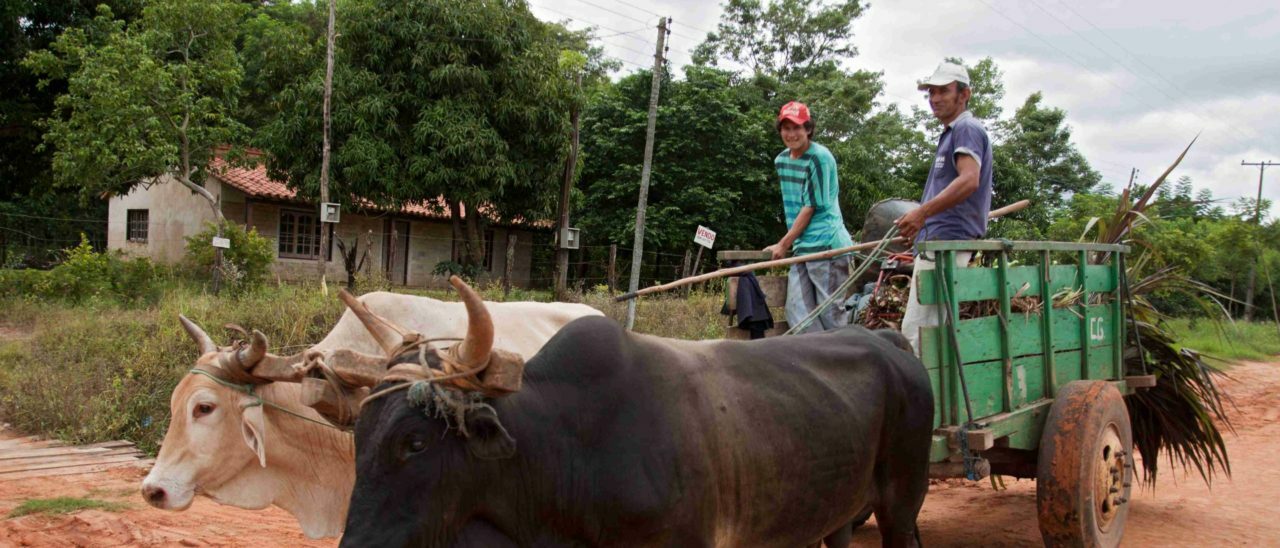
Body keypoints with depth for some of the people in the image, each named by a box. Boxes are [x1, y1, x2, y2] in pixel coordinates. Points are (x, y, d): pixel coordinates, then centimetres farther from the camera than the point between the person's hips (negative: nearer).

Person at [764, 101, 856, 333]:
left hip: (825, 245, -8)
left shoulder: (820, 157, -9)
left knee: (831, 313, -5)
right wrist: (789, 244, 11)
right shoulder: (781, 160, 15)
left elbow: (812, 206, -11)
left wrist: (783, 244, -9)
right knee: (797, 313, 1)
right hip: (801, 247, 8)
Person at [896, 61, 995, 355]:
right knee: (914, 329, 11)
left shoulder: (967, 128, -6)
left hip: (947, 242, -11)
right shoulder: (950, 133, 25)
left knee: (916, 331, -14)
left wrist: (923, 211, -29)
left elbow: (969, 180, -23)